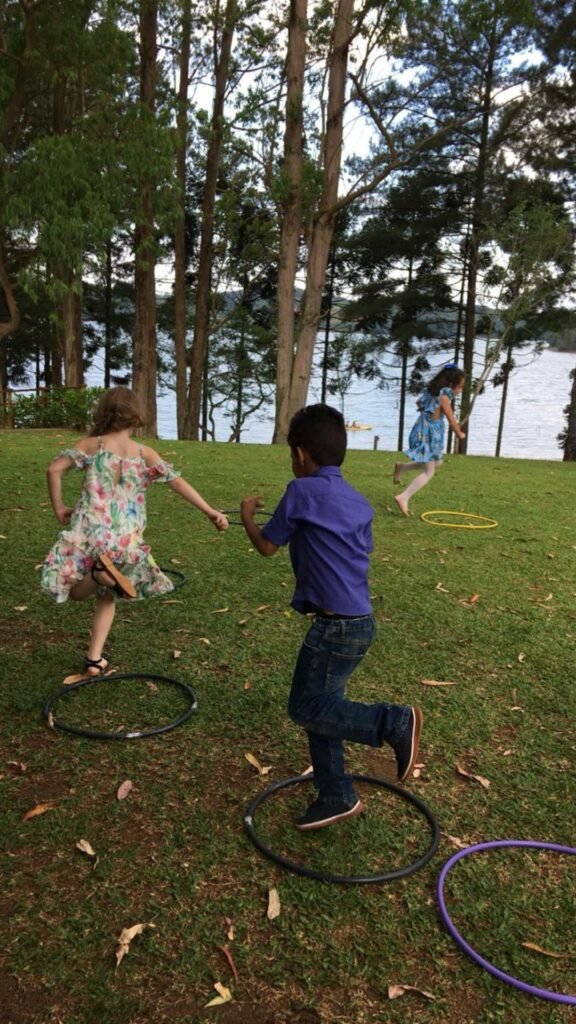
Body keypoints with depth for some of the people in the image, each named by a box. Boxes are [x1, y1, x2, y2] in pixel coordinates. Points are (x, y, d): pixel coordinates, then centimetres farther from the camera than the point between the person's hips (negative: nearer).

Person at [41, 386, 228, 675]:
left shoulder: (91, 444, 1)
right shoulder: (144, 453, 1)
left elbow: (54, 469, -6)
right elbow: (178, 483, -4)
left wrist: (58, 508, 6)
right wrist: (210, 512, -5)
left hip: (88, 533, -1)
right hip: (125, 540, 1)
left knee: (75, 592, 16)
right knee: (106, 595, 23)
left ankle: (100, 573, -16)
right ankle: (95, 658, 19)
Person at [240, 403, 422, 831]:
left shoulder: (303, 491, -10)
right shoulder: (358, 501, 11)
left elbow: (268, 546, 0)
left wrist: (247, 515, 19)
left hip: (336, 625, -9)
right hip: (358, 620, 9)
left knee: (305, 708, 2)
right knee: (320, 705, 17)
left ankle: (394, 721, -4)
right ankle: (336, 796, 27)